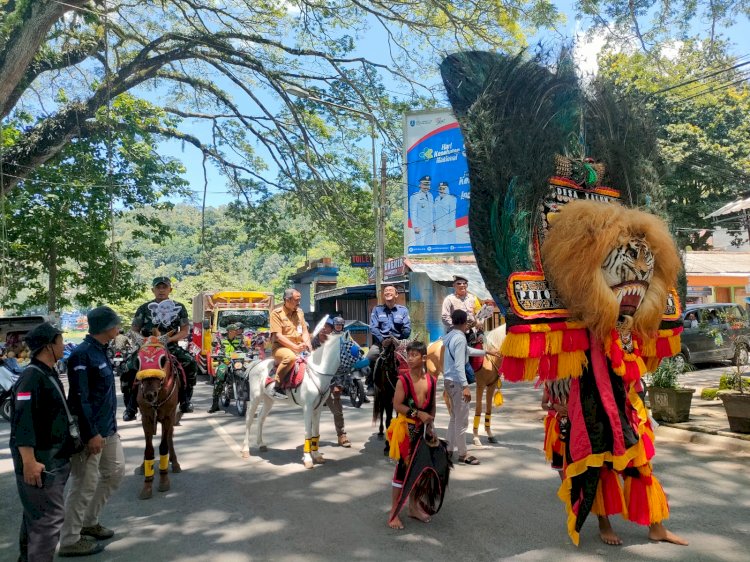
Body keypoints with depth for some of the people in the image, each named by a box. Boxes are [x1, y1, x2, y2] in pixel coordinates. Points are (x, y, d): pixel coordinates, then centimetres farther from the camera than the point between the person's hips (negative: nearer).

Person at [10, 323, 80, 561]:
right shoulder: (32, 377, -20)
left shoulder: (48, 373, 11)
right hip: (40, 461, -10)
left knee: (36, 513, 22)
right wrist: (29, 461, -28)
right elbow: (22, 420, -26)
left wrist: (64, 447, 25)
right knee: (49, 517, -5)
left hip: (53, 458, 10)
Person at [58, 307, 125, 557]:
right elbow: (79, 399, -23)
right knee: (85, 485, 1)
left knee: (116, 471, 19)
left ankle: (89, 521, 33)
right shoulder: (82, 354, -20)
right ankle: (69, 541, 16)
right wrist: (91, 434, -22)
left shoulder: (101, 351, 9)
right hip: (90, 431, -10)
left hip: (107, 428, 10)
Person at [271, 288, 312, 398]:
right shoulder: (276, 313, -5)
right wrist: (295, 347, -21)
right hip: (280, 347, -7)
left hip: (299, 347, 7)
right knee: (291, 356, -38)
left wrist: (307, 344, -6)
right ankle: (277, 387, -24)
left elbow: (305, 331, 15)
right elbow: (278, 336, -13)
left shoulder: (299, 312, 15)